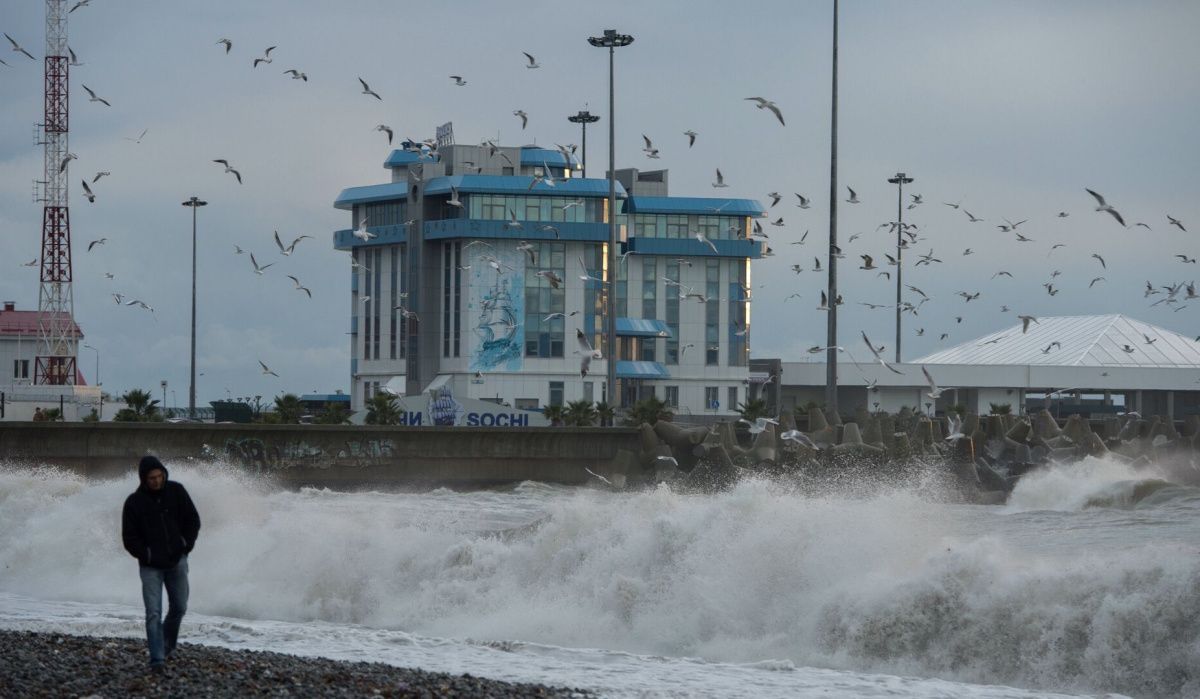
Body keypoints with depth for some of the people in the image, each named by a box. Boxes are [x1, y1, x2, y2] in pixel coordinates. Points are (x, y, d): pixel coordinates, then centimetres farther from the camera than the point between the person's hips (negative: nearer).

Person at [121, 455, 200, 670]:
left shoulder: (176, 492, -2)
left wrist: (186, 545, -3)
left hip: (177, 562, 3)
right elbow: (129, 538, -4)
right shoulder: (134, 502, -8)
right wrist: (146, 555, -13)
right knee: (153, 613, -12)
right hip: (150, 566, -3)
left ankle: (167, 643, 36)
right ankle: (157, 658, -16)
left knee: (179, 607, 11)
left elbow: (193, 520, 6)